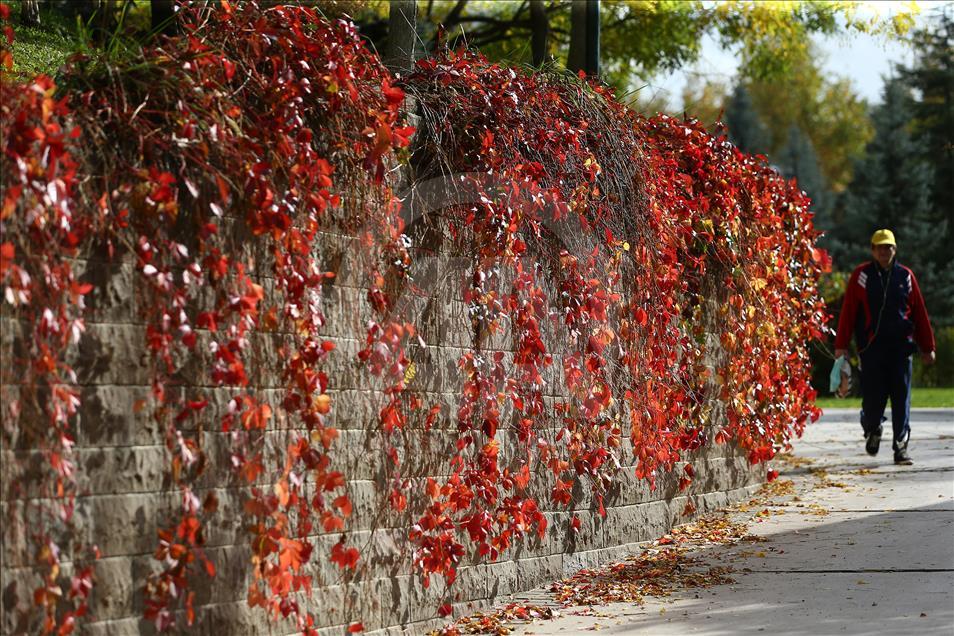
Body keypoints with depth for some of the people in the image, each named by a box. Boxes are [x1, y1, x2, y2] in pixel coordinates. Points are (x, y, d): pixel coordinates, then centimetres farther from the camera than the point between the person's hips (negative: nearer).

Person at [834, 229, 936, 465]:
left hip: (901, 346, 2)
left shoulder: (905, 276, 8)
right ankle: (872, 430, 29)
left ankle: (901, 447, 5)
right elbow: (848, 311, 1)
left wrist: (927, 347, 11)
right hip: (871, 347, -2)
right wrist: (841, 345, -4)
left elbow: (919, 313, 11)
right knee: (873, 396, -2)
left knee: (901, 398, -1)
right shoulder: (861, 275, 3)